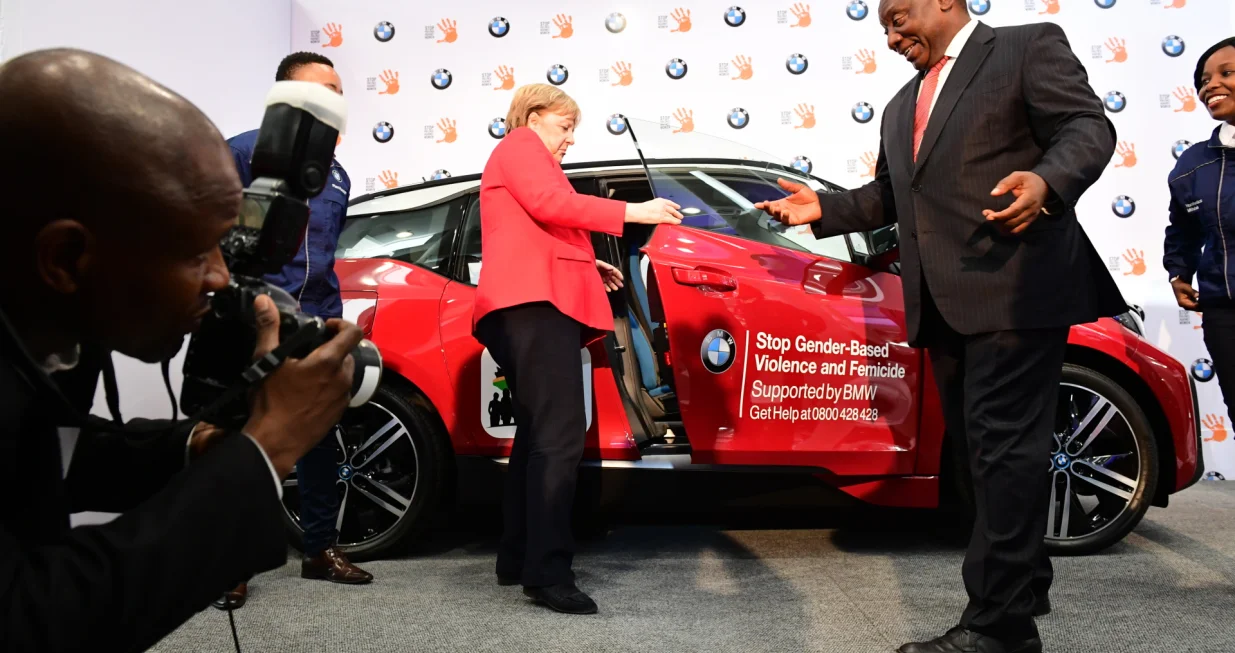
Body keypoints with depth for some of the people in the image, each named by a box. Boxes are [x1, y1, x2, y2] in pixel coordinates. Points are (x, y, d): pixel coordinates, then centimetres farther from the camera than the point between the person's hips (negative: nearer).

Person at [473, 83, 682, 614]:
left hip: (534, 304, 11)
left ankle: (518, 559, 14)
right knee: (560, 435, -19)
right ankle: (547, 572, -23)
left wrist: (586, 267, 23)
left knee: (538, 436, 11)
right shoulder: (519, 145, 5)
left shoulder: (521, 160, 36)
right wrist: (633, 212, -13)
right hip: (535, 302, -11)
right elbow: (552, 204, -13)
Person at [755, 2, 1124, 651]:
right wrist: (824, 208, 13)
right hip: (945, 302, 8)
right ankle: (1021, 587, 28)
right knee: (978, 448, 14)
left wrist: (1047, 182, -27)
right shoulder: (902, 105, 25)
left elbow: (1089, 127, -8)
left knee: (1002, 446, -10)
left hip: (1015, 289, -8)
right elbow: (887, 196, 28)